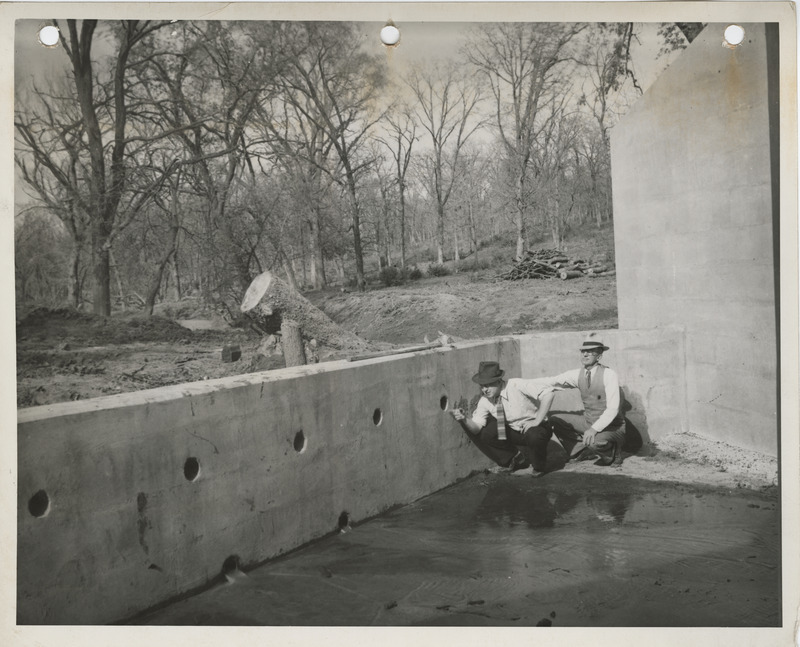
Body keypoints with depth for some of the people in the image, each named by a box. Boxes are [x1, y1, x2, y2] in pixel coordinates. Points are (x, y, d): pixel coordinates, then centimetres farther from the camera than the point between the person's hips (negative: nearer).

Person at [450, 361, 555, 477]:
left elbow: (548, 393, -32)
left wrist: (537, 421, -29)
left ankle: (539, 467, -2)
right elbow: (476, 427, -15)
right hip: (513, 431, 5)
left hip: (535, 428, -4)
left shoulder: (517, 385, -26)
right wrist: (464, 419, -36)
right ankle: (516, 457, 9)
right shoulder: (485, 400, -11)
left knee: (535, 437, -38)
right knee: (481, 434, -14)